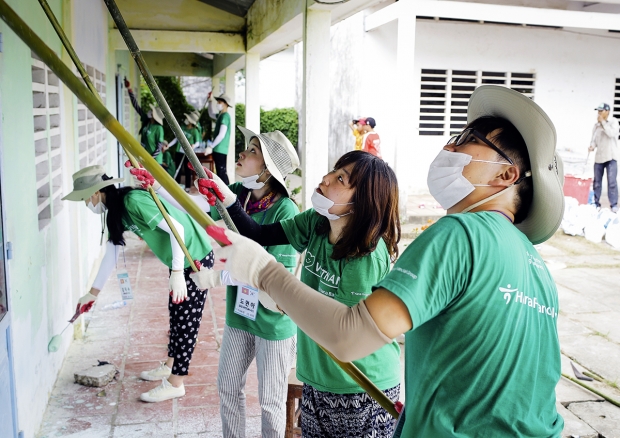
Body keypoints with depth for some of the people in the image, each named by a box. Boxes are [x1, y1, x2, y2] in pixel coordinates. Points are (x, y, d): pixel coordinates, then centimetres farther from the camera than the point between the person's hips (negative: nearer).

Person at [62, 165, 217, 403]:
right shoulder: (116, 211, 6)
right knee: (176, 315, 20)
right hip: (180, 261, 10)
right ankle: (170, 365, 36)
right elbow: (112, 251, 15)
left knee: (186, 320, -1)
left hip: (196, 258, -10)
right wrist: (93, 292, 20)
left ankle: (175, 383, 9)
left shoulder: (134, 201, -24)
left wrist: (177, 273, -27)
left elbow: (176, 229, -26)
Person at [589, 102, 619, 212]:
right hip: (599, 157, 4)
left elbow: (611, 133, -19)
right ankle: (596, 203, 15)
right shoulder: (596, 125, 8)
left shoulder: (613, 121, -3)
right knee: (597, 181, 7)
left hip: (611, 157, -4)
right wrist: (592, 146, -10)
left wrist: (603, 122, -16)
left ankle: (614, 204, -4)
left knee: (612, 181, -10)